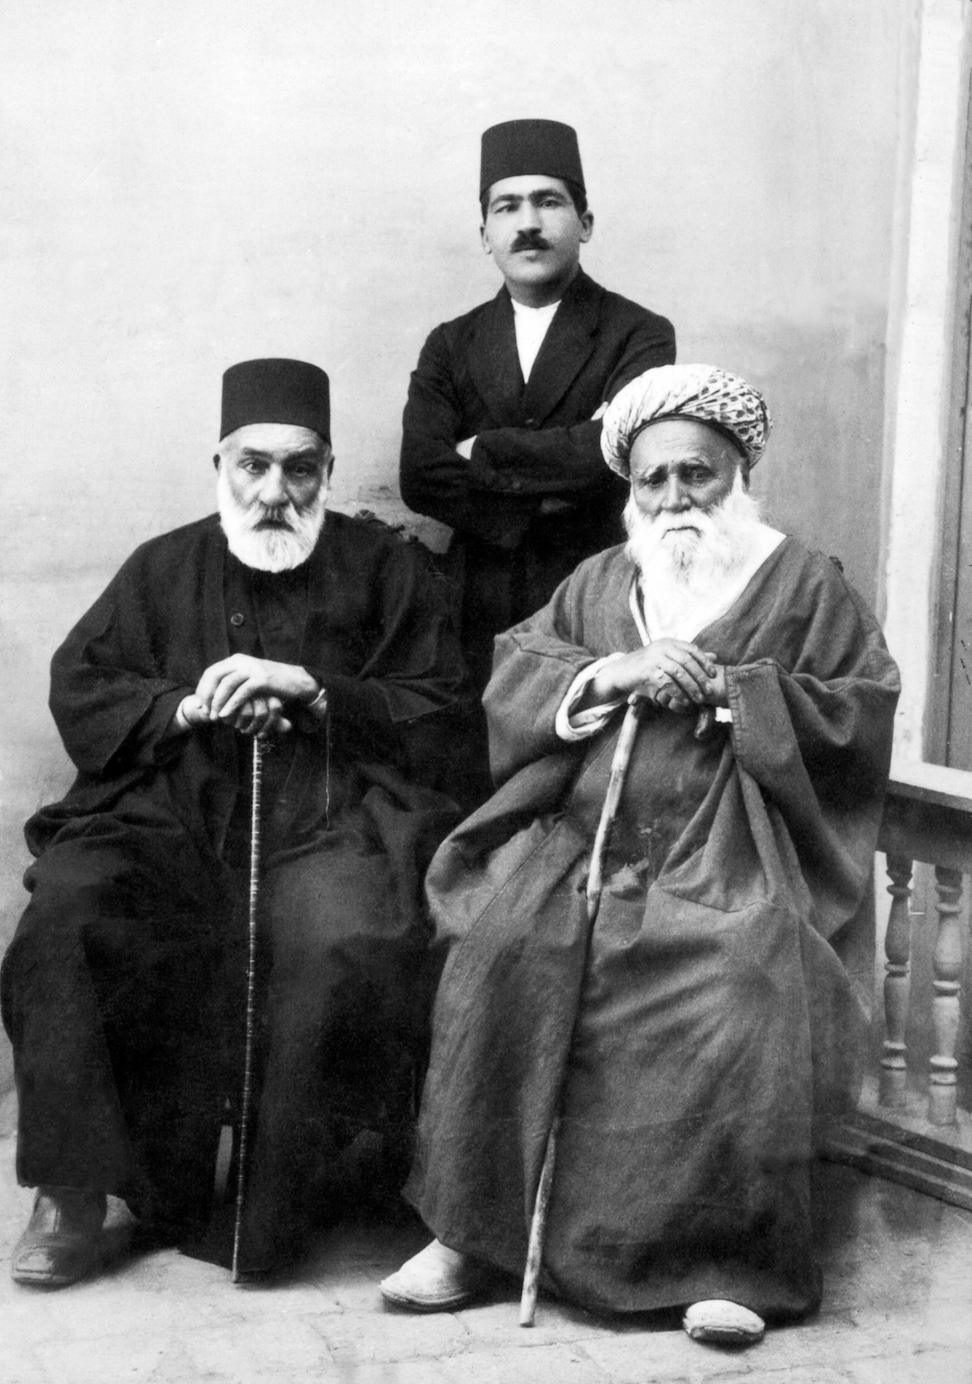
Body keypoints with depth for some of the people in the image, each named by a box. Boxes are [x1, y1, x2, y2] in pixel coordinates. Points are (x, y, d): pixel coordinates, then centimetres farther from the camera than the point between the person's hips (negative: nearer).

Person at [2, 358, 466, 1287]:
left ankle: (274, 1209, -17)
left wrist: (309, 690, -6)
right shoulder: (163, 568, 20)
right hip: (168, 819, 2)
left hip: (328, 825, -2)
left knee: (358, 952, -33)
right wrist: (187, 706, -5)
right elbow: (77, 694, 12)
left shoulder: (382, 566, 14)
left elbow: (435, 710, 6)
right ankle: (75, 1194, -15)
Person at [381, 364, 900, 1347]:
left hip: (722, 858, -3)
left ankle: (728, 1262, -19)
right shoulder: (599, 581, 23)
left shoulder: (801, 582, 14)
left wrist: (729, 689, -7)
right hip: (582, 836, 3)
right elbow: (509, 677, 13)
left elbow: (863, 709, 4)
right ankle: (470, 1232, -17)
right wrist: (607, 674, -5)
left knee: (736, 997, -32)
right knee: (498, 955, -26)